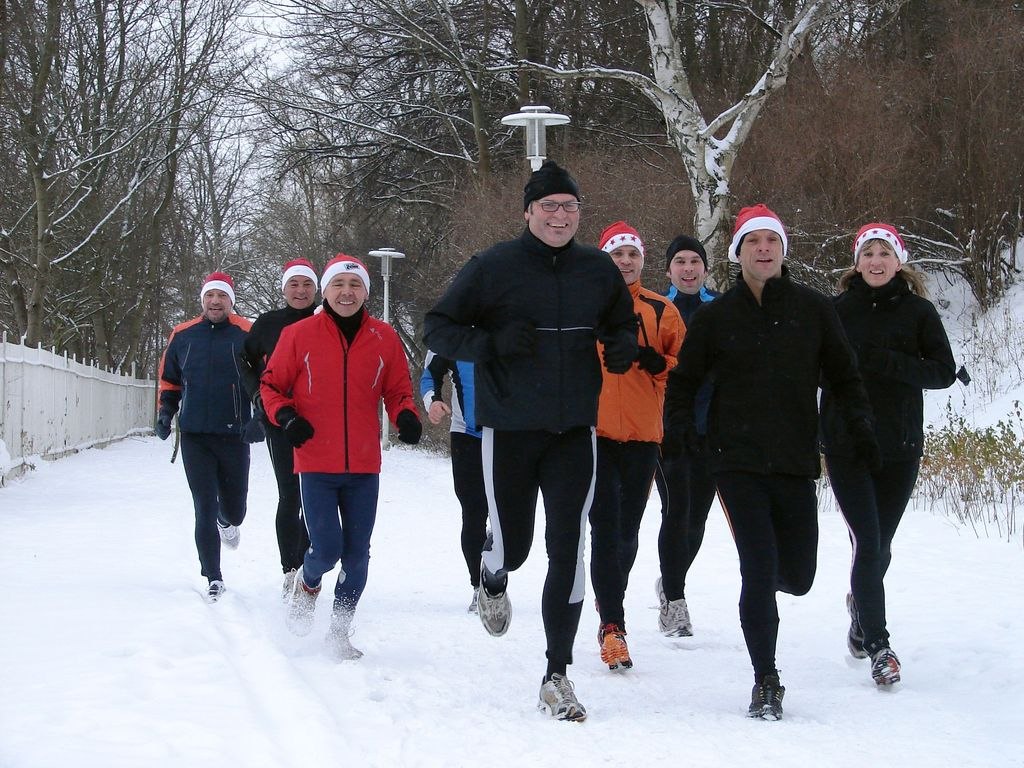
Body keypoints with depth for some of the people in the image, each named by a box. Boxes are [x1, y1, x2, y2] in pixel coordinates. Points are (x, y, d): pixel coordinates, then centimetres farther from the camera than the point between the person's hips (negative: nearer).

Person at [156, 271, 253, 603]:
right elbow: (169, 380, 18)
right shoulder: (182, 336, 6)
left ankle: (228, 522, 48)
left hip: (234, 435, -1)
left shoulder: (247, 334, -2)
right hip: (194, 437, 1)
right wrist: (165, 412, 5)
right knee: (204, 508, -4)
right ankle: (214, 578, 3)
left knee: (233, 507, 9)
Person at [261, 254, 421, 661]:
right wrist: (285, 415, -11)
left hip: (364, 465, 2)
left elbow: (398, 390, 13)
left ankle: (339, 630, 23)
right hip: (316, 463, -2)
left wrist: (406, 417, -8)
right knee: (327, 549, -9)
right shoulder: (299, 335, -2)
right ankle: (308, 583, 27)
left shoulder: (384, 338, 3)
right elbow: (271, 383, 7)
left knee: (357, 555, 6)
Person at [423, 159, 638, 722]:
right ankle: (493, 577, 46)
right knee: (512, 546, 5)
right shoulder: (492, 267, -6)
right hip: (508, 429, -2)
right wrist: (492, 345, -20)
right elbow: (437, 327, -2)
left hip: (575, 432, 2)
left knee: (568, 551, -5)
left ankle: (557, 676, 4)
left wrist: (623, 347, -3)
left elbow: (623, 322, 22)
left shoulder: (599, 270, 5)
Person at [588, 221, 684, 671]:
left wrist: (658, 364, -10)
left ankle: (611, 599, 31)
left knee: (627, 530, 10)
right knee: (605, 528, -12)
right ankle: (612, 627, -11)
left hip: (642, 436, 2)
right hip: (593, 432, -2)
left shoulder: (661, 311, 8)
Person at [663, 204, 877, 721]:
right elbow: (684, 378, 10)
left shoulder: (813, 310, 5)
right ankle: (766, 683, 0)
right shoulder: (715, 316, 3)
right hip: (737, 461, -2)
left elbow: (842, 375, 12)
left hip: (796, 463, 2)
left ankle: (763, 580, 43)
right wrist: (679, 423, -7)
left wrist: (859, 424, -2)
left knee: (796, 576, 4)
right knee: (760, 568, -12)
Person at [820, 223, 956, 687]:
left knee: (880, 545, 11)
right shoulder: (837, 311, 2)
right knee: (868, 543, -10)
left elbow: (944, 371, -5)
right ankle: (878, 645, -4)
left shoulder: (919, 312, 2)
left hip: (900, 448, 1)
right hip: (847, 446, -1)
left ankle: (860, 608, 40)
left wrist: (887, 363, -19)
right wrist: (812, 436, -6)